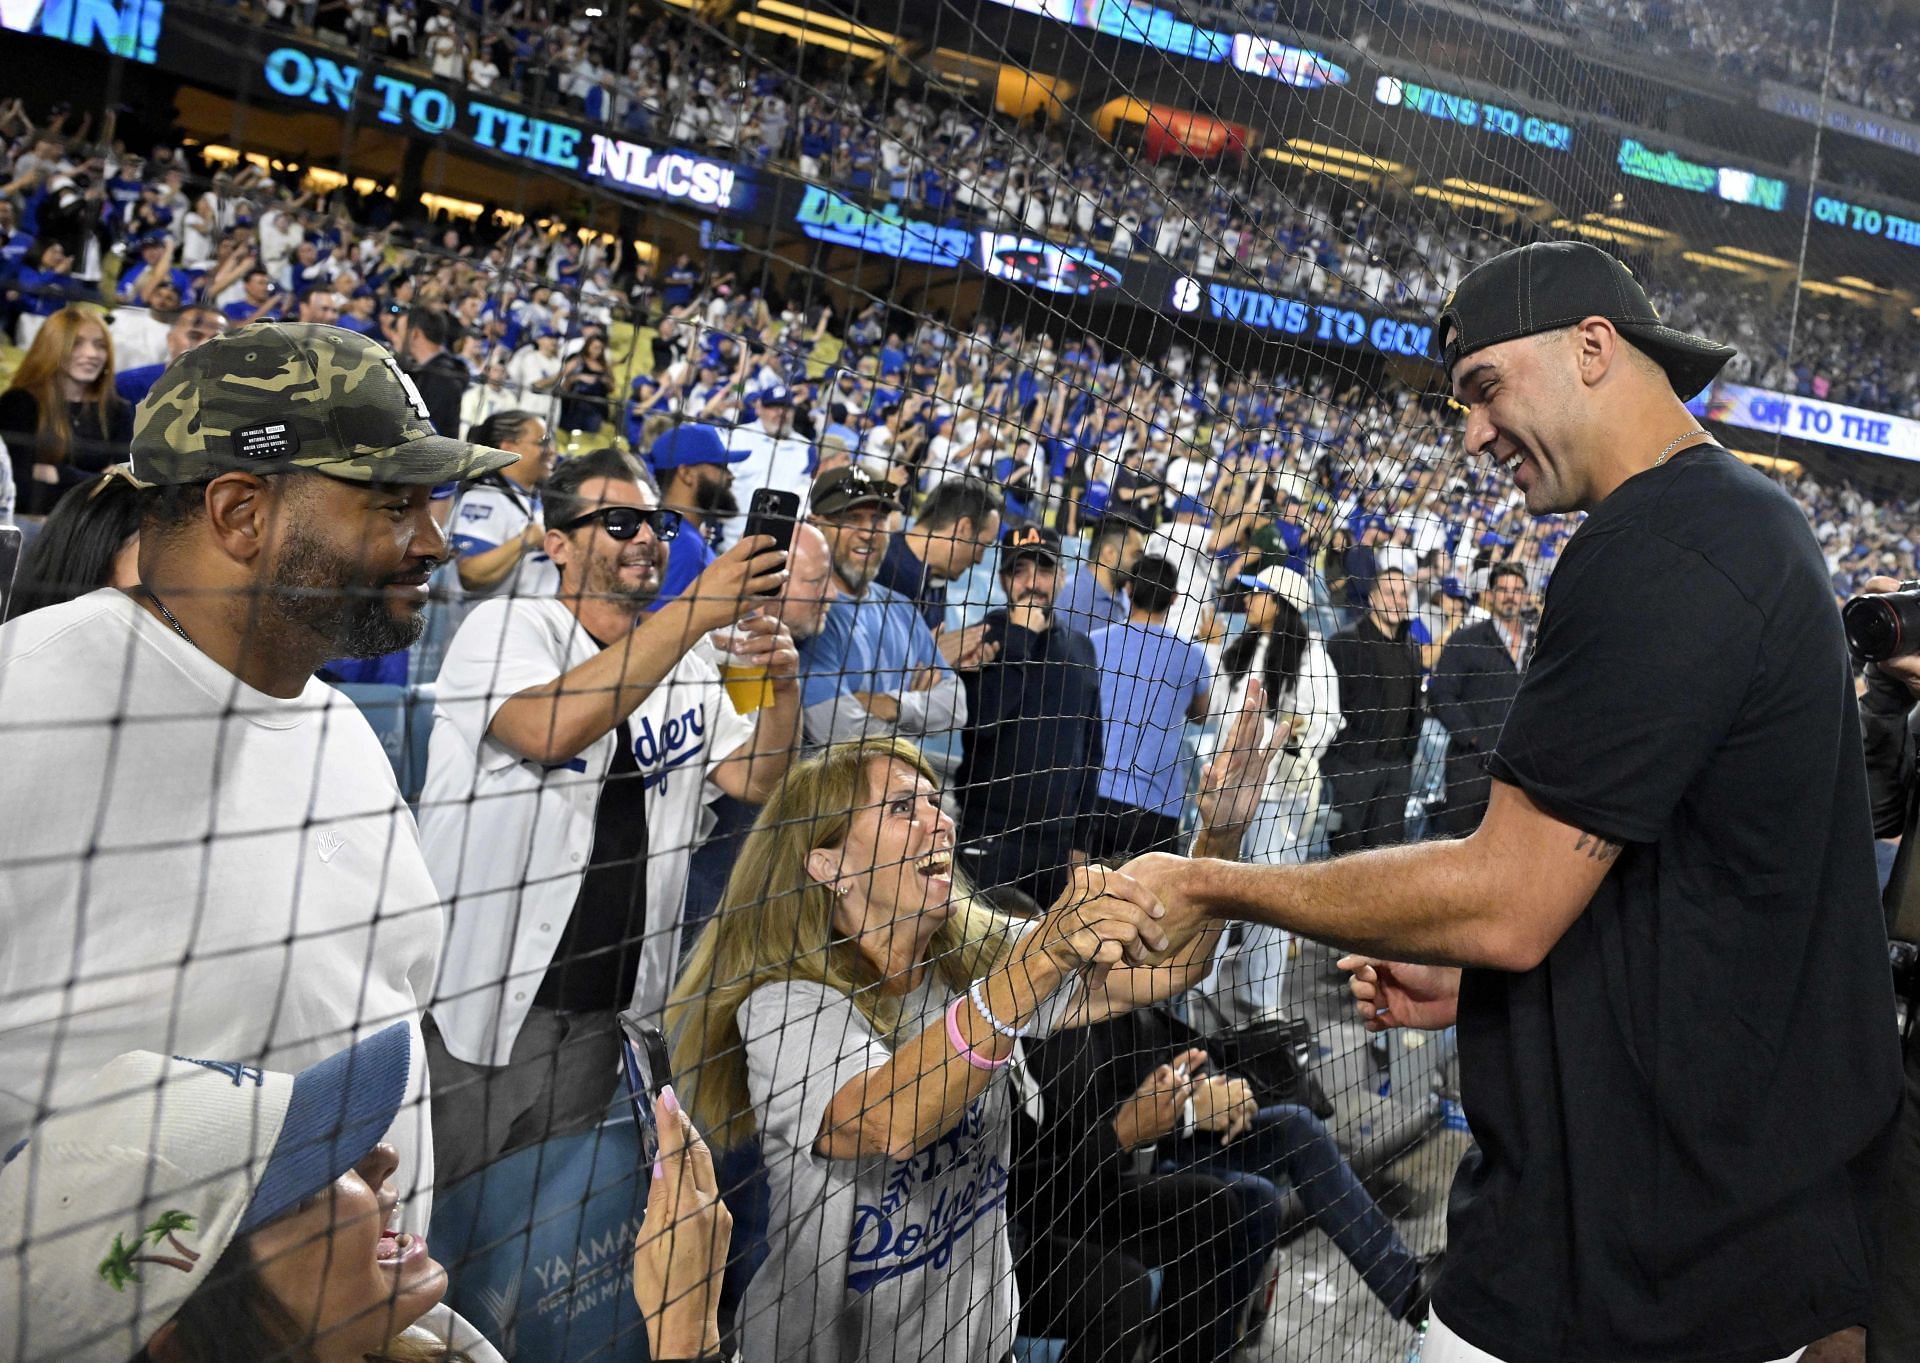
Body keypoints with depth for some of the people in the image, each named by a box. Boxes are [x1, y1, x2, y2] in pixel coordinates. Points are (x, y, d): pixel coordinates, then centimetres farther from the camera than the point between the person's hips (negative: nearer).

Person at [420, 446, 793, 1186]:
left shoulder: (685, 666, 10)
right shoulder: (505, 625, -9)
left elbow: (754, 782, 7)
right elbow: (549, 730, -29)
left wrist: (783, 687, -11)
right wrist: (695, 611, -29)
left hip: (602, 1008, 5)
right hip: (475, 1004, -5)